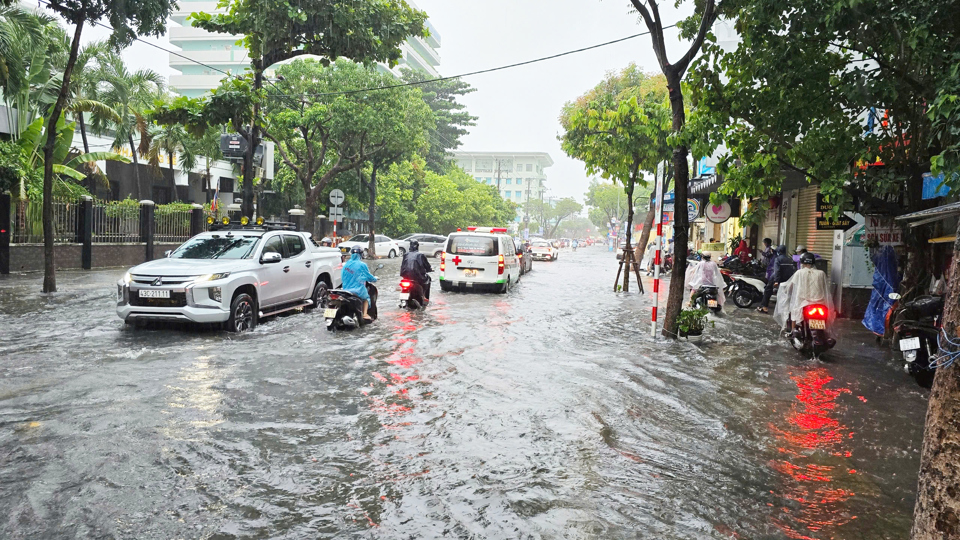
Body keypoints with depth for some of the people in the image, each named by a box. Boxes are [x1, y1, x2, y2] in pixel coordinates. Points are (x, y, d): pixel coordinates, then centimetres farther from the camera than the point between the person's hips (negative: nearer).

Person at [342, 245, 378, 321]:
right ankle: (365, 314, 8)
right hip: (358, 291, -4)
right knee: (366, 297, 25)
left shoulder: (346, 264, 2)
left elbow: (342, 276, 13)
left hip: (346, 290, 5)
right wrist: (375, 278, 21)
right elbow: (369, 276, -1)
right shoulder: (362, 265, -12)